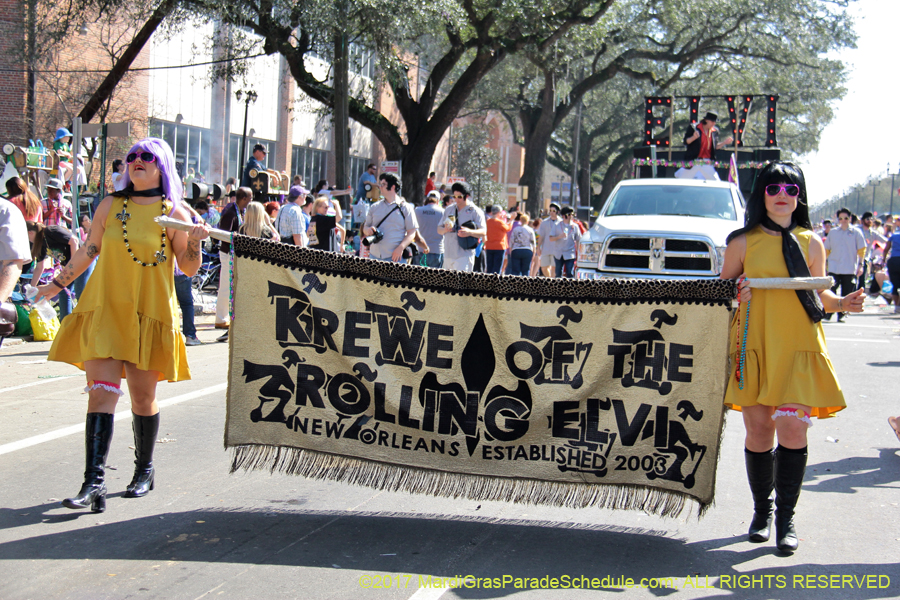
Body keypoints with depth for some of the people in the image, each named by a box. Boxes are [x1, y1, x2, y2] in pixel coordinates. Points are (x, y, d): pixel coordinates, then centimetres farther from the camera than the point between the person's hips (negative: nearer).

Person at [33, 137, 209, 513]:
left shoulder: (174, 212, 2)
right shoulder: (111, 206, 7)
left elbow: (189, 268, 3)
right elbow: (88, 251, 17)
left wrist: (195, 241, -15)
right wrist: (58, 284, 21)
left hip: (150, 314, -1)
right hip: (104, 310, 1)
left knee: (143, 398, 7)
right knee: (101, 394, -10)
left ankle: (144, 470, 28)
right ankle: (94, 482, -14)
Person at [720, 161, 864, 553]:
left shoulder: (810, 242, 10)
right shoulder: (743, 242, 6)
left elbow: (818, 294, 14)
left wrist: (841, 303, -6)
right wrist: (736, 291, -10)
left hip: (798, 347, 0)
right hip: (754, 346, 0)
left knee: (792, 429, -8)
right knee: (758, 432, 3)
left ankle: (786, 520, 3)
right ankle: (761, 511, 23)